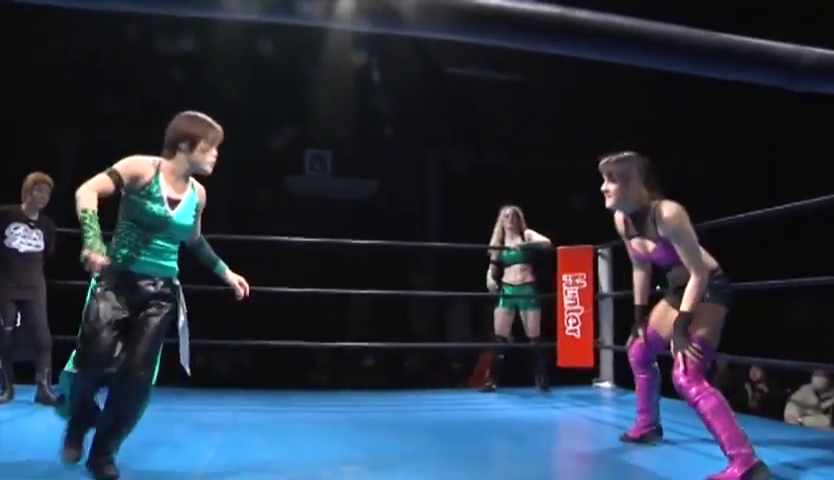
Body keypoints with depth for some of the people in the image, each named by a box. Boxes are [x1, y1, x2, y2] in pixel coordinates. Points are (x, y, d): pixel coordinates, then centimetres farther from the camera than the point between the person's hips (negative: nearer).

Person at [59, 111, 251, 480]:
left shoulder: (197, 193, 7)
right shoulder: (143, 169, -8)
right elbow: (87, 191, -16)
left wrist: (225, 273, 26)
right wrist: (93, 242, -31)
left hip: (161, 293, 4)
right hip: (118, 281, -4)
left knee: (137, 375, -1)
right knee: (96, 358, -13)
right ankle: (77, 427, 23)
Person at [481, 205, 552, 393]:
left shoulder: (527, 235, 2)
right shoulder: (498, 242, 10)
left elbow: (547, 242, -16)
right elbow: (493, 267, 11)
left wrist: (524, 244, -30)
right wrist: (490, 278, -12)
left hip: (527, 290, -2)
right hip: (507, 291, 2)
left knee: (534, 338, 2)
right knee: (500, 338, -2)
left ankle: (542, 379, 15)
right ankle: (493, 380, 3)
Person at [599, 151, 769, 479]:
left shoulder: (668, 214, -30)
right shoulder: (622, 220, -5)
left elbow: (699, 273, -24)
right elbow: (640, 268, 9)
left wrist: (681, 327, -22)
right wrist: (639, 319, 10)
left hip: (709, 289, -9)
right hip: (679, 289, 9)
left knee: (687, 376, -20)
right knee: (639, 352, 17)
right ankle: (647, 426, 36)